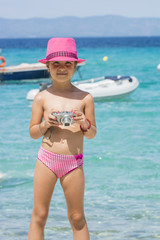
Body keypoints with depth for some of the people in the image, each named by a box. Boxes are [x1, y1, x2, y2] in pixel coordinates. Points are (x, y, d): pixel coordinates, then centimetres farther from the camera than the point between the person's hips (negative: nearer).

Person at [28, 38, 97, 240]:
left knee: (77, 217, 7)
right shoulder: (42, 98, 2)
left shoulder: (84, 98, 4)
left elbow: (92, 134, 8)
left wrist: (85, 123, -12)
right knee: (39, 215, 2)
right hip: (46, 160, 0)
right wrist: (46, 124, -13)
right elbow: (33, 133, 6)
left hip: (73, 163, 0)